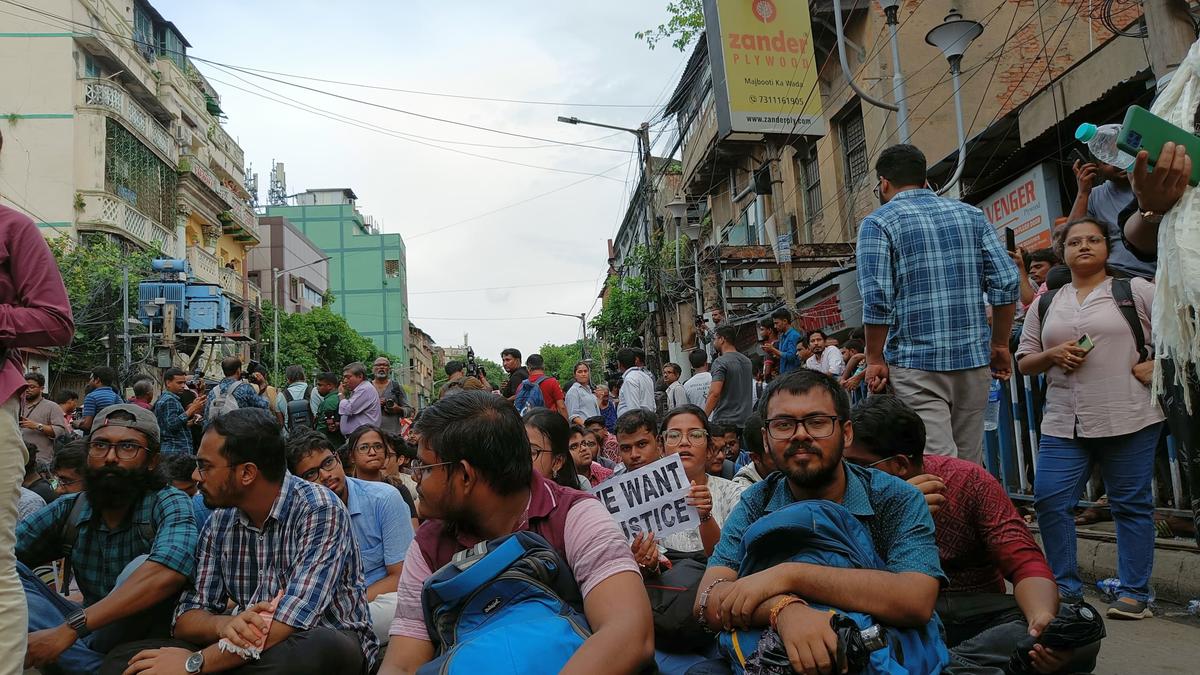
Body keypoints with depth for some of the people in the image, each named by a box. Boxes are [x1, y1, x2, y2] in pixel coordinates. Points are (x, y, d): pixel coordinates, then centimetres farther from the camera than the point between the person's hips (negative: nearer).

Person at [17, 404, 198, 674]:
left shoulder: (169, 504, -17)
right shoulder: (67, 510, 0)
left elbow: (166, 573, -35)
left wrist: (69, 629, -37)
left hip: (141, 639, -5)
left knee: (142, 566, -31)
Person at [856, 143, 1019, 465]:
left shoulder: (878, 222, -2)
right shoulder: (971, 214, 12)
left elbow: (877, 299, -13)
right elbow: (1006, 283, 5)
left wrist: (875, 360, -4)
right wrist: (1000, 345, 12)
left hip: (916, 364, -5)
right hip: (974, 359, 5)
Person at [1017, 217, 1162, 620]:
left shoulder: (1135, 290, 4)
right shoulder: (1046, 304, 15)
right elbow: (1024, 362, 16)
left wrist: (1157, 364, -8)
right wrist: (1053, 354, -3)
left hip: (1129, 419, -3)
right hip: (1063, 423, 4)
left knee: (1131, 504, 3)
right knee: (1049, 500, -3)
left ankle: (1134, 593, 15)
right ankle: (1066, 587, 11)